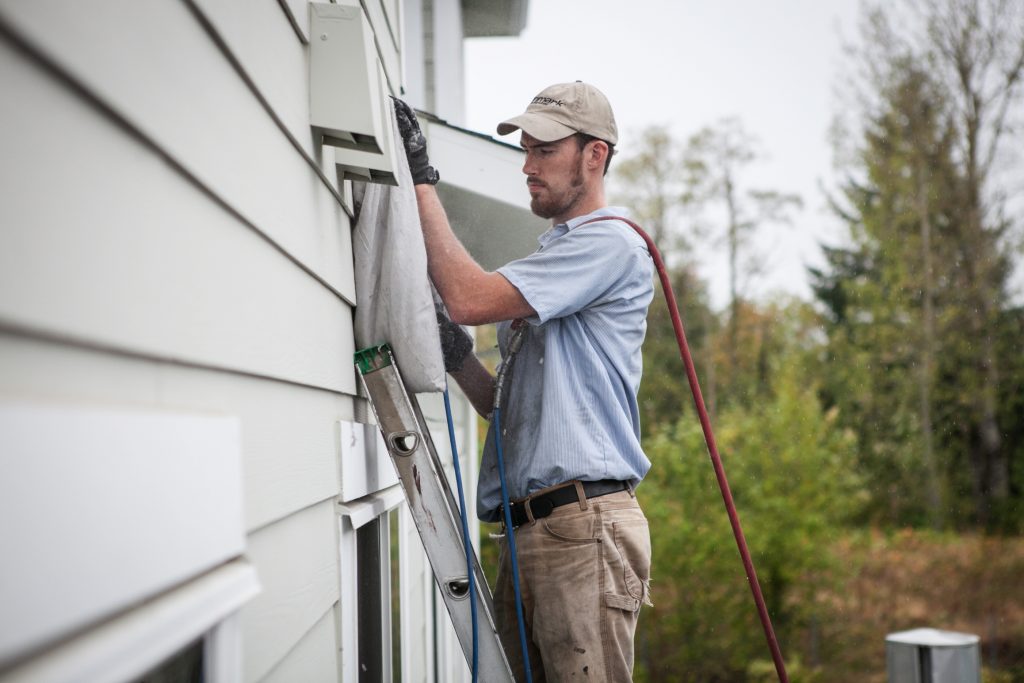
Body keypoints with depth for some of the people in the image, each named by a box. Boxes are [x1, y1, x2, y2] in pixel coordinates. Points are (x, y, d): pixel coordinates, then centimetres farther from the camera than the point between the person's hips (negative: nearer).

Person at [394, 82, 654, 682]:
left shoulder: (610, 242, -5)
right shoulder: (550, 259, 25)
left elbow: (469, 299, -17)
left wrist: (423, 181, -9)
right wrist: (460, 360, 6)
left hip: (583, 525, -9)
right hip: (527, 530, 9)